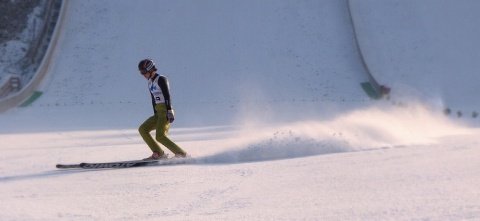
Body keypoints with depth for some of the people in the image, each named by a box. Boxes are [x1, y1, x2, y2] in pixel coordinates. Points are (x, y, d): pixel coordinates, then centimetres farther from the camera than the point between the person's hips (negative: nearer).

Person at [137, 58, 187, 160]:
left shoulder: (161, 79, -9)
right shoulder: (150, 82, 17)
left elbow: (167, 96, -19)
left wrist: (169, 112, -27)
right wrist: (156, 116, 20)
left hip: (166, 111, -9)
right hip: (158, 113, 9)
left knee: (160, 136, -19)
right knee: (143, 129, 3)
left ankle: (181, 154, -14)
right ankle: (158, 153, 2)